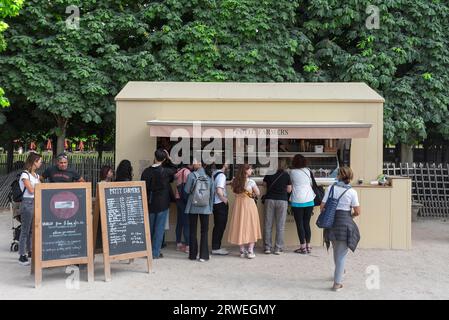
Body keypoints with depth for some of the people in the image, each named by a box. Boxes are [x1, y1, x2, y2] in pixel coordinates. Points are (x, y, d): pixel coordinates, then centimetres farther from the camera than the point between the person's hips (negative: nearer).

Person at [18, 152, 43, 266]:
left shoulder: (36, 175, 15)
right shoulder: (25, 175, -9)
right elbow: (31, 190, -15)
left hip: (36, 202, 8)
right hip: (27, 203, -7)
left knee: (33, 229, 12)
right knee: (25, 230, -4)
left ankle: (31, 251, 22)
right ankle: (22, 255, 0)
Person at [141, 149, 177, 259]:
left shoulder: (146, 171, -4)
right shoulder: (165, 171, -13)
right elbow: (174, 170, 9)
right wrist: (169, 159, 9)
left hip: (150, 204, 3)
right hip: (162, 204, -3)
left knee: (149, 228, 15)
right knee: (159, 228, 3)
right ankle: (155, 253, 4)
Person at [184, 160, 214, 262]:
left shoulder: (192, 175, -9)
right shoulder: (209, 177, -4)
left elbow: (186, 190, -5)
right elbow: (212, 193, 0)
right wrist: (211, 206, 9)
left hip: (193, 207, -1)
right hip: (205, 208, 1)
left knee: (193, 231, 10)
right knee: (204, 231, 8)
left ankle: (193, 254, 15)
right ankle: (203, 255, 6)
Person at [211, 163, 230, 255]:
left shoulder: (214, 174, 8)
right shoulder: (221, 175, -18)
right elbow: (219, 190, -28)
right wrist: (224, 200, -14)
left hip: (215, 203, 9)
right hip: (221, 204, -9)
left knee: (217, 226, 16)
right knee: (220, 226, -1)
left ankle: (216, 247, 23)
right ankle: (216, 248, 5)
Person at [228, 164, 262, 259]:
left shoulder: (235, 181, 1)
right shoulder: (251, 181, -11)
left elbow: (235, 192, 7)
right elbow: (258, 193, -3)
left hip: (238, 205, 4)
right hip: (248, 204, -4)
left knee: (240, 226, 11)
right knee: (250, 226, 4)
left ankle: (242, 251, 15)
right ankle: (250, 251, 2)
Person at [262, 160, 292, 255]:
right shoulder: (286, 175, -3)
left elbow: (265, 184, 15)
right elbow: (289, 190, 1)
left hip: (269, 199, 1)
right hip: (282, 200, -1)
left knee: (268, 225, 7)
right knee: (280, 226, 4)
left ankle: (268, 247, 8)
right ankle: (278, 248, 4)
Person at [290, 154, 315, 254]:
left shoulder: (292, 172, -2)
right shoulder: (308, 171, 5)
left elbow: (290, 186, 8)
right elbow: (312, 184, 10)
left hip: (297, 202, -3)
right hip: (309, 201, 3)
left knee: (300, 224, 2)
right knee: (307, 224, 10)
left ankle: (303, 247, 3)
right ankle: (308, 246, 13)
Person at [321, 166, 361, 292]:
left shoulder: (331, 188, -2)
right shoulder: (352, 192, -7)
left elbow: (322, 207, -3)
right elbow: (357, 212, -6)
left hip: (331, 222, 3)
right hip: (345, 223, -3)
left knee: (336, 250, 26)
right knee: (341, 254, 5)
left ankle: (339, 272, 48)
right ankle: (337, 283, 7)